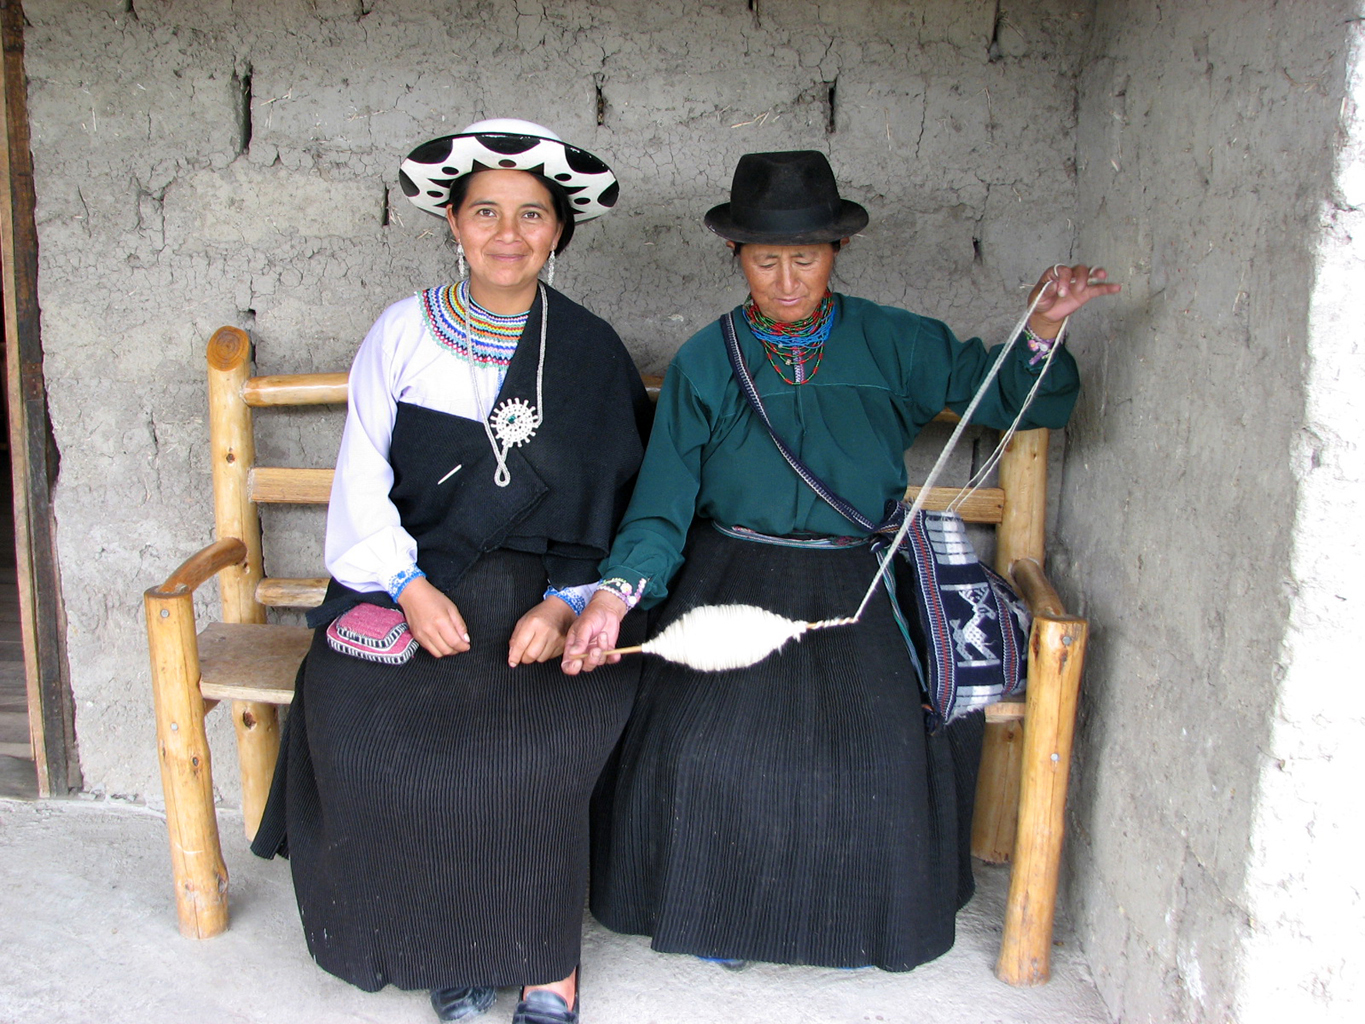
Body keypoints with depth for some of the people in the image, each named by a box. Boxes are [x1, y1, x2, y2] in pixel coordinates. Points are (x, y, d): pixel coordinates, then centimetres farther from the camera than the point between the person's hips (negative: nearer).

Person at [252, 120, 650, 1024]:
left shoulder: (591, 350, 4)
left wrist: (567, 603, -12)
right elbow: (363, 482, 3)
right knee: (361, 725, -23)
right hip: (415, 583, 2)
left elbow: (621, 504, 2)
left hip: (548, 592, -1)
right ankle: (448, 941, -2)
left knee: (532, 742, -27)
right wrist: (411, 587, -11)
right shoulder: (402, 336, 5)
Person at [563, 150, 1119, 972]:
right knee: (705, 737, -18)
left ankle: (858, 914, 13)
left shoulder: (892, 344, 4)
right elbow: (663, 505, -3)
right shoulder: (705, 363, 2)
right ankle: (718, 903, 13)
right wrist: (615, 596, -19)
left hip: (858, 585, 0)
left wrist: (1043, 330, -13)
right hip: (733, 578, 0)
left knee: (883, 743, -17)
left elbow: (1016, 398, 7)